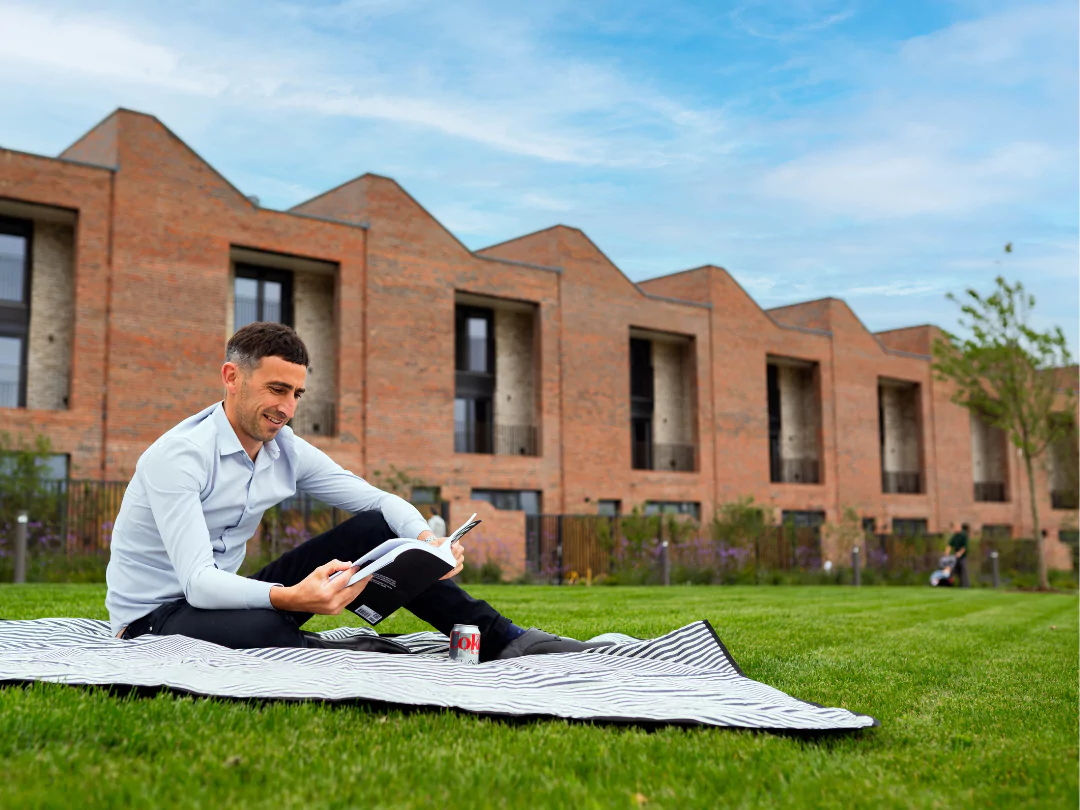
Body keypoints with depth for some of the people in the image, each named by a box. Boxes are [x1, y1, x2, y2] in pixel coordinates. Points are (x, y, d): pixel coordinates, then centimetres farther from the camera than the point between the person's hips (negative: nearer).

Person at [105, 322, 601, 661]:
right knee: (261, 631, -43)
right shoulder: (179, 457, -23)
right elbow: (198, 582, -32)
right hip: (153, 618, -6)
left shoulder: (286, 451, -1)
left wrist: (427, 541, -21)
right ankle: (361, 656, -15)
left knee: (374, 530, -7)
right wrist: (288, 598, -50)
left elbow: (382, 501, 2)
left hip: (223, 597, 7)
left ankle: (499, 638, -6)